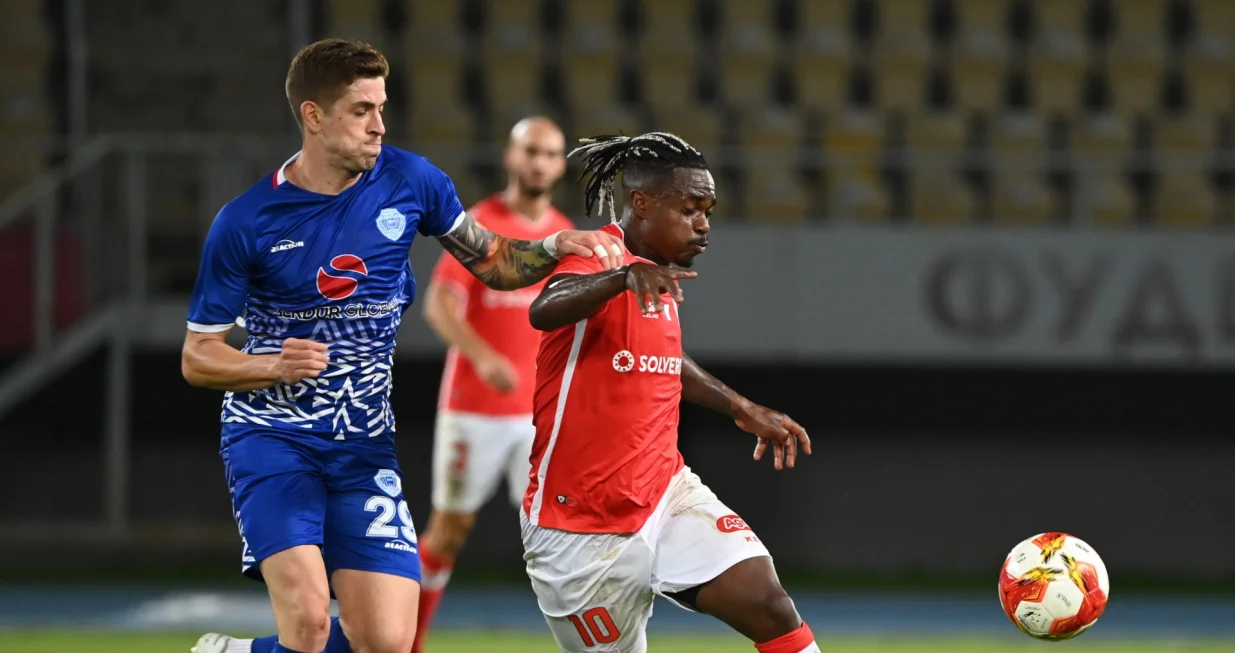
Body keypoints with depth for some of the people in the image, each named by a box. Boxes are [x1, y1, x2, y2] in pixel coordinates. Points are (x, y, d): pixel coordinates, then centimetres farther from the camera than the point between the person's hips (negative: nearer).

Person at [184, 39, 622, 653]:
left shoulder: (410, 182, -1)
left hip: (365, 447, 4)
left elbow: (492, 262, 14)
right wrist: (278, 365, -22)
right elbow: (197, 358, -3)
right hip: (271, 437, -4)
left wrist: (555, 247, -6)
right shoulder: (245, 223, -9)